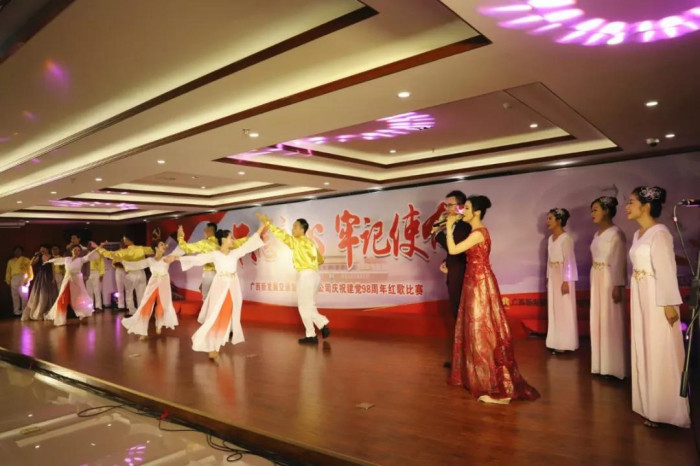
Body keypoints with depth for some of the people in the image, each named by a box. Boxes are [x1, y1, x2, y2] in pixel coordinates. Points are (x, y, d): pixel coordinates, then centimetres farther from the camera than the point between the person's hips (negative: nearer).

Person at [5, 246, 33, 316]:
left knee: (24, 296, -8)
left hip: (23, 278, -4)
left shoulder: (26, 260, 9)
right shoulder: (10, 261, 20)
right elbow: (8, 272, 17)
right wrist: (8, 280, 7)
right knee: (15, 296, 2)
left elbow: (30, 270, 1)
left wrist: (28, 279, -10)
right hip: (14, 279, 4)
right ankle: (16, 311, 5)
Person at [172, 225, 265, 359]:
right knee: (216, 316, -7)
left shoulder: (235, 252, 9)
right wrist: (177, 258, -9)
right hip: (220, 286, -4)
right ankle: (212, 347, -3)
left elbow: (249, 244, 9)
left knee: (230, 315, 7)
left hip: (233, 287, 4)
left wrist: (260, 229, 8)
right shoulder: (215, 254, 0)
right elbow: (197, 258, -3)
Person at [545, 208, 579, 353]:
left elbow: (569, 261, -16)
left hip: (563, 277, -8)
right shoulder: (550, 238, 11)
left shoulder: (566, 238, -13)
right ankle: (557, 342, 20)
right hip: (553, 277, 8)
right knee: (554, 309, 11)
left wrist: (566, 281, -18)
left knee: (564, 310, 0)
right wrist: (548, 278, 14)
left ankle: (565, 344, 8)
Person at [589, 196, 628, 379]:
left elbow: (620, 262, -15)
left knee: (611, 323, -1)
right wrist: (594, 282, 13)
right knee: (598, 321, 12)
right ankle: (602, 363, 23)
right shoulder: (597, 234, 13)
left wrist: (618, 286, -18)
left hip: (610, 280, -8)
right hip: (597, 280, 9)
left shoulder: (616, 233, -11)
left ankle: (614, 366, 9)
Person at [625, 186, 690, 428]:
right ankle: (652, 406, 27)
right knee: (645, 352, 15)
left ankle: (665, 411, 14)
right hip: (641, 299, 9)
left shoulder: (659, 233, -15)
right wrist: (636, 296, 12)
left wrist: (669, 303, -20)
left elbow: (666, 269, -19)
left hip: (657, 300, -9)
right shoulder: (638, 234, 11)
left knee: (661, 354, 1)